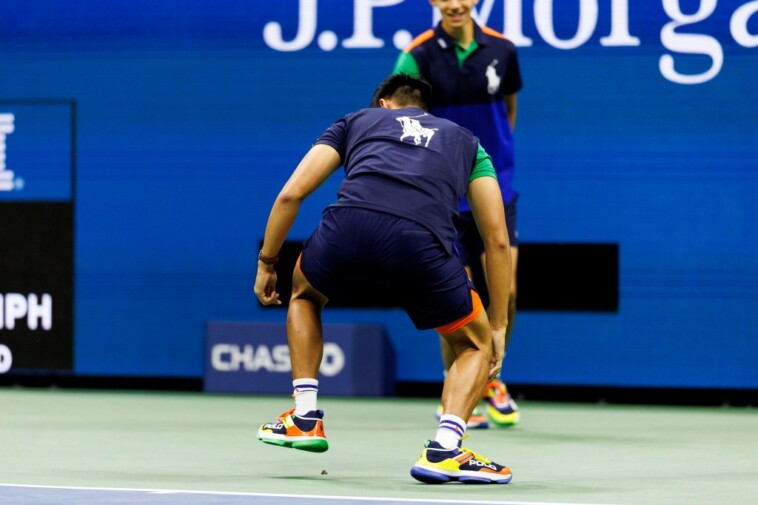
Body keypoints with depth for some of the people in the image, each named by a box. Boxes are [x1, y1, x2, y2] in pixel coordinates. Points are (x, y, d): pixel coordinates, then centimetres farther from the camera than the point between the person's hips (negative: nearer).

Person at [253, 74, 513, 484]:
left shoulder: (356, 121, 35)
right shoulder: (466, 142, 35)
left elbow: (291, 194, 23)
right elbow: (497, 239, 25)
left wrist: (266, 264, 35)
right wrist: (498, 325, 30)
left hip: (347, 227, 1)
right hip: (422, 243, -1)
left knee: (304, 294, 38)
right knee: (476, 345, 24)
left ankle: (305, 418, 30)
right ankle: (444, 450, 2)